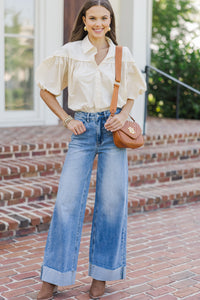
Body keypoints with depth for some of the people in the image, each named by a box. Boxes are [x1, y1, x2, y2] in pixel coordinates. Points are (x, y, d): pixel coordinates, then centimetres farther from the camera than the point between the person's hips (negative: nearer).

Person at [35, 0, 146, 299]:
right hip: (83, 129, -1)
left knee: (111, 201, 2)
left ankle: (101, 275, 17)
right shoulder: (70, 53, 1)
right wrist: (67, 120, -1)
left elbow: (131, 93, 17)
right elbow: (47, 91, 8)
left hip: (112, 129, 1)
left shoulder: (122, 54, 6)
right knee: (67, 201, -3)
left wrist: (123, 115, -2)